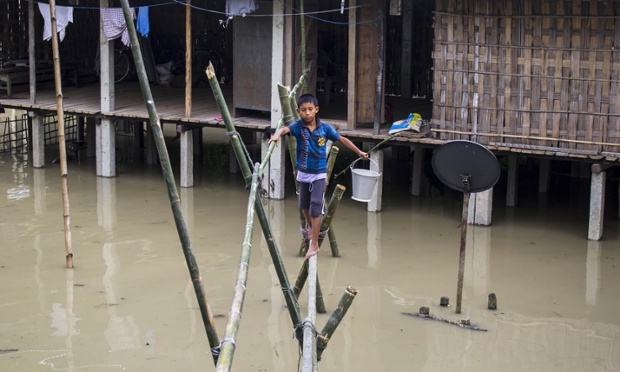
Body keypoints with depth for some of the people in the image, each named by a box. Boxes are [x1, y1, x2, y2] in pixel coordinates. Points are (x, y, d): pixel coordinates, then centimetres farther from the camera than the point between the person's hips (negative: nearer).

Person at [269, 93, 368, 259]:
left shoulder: (325, 128, -10)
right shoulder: (298, 126, -13)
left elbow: (342, 139, 4)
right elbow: (285, 129, -35)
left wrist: (359, 152, 11)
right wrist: (277, 134, -58)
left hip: (319, 174, -2)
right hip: (303, 173, 2)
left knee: (315, 207, -9)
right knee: (304, 205, 20)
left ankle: (314, 244, -3)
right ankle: (310, 227, 51)